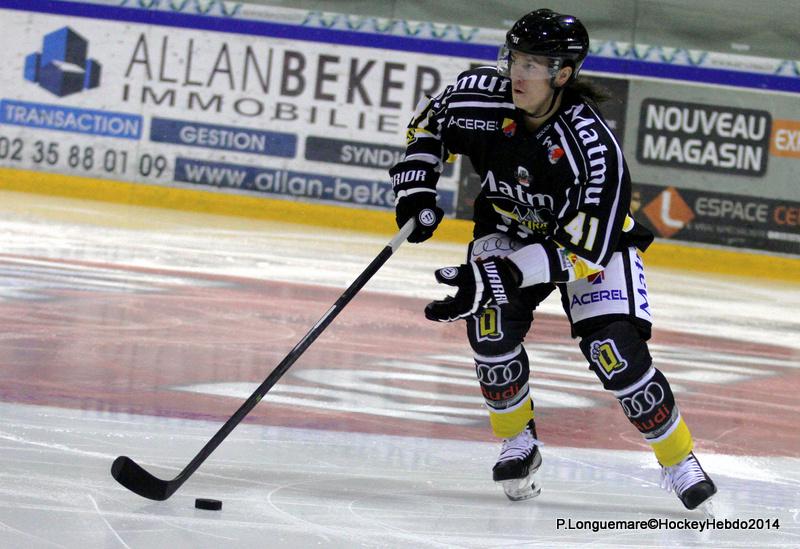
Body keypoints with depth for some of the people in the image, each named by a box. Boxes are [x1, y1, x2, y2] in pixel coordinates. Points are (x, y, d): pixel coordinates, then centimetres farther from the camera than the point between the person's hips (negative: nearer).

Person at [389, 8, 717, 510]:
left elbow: (583, 251, -35)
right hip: (509, 229, 4)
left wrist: (497, 275, -42)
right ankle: (519, 445, 2)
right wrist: (416, 185, -13)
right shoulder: (482, 96, -23)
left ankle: (679, 459, 0)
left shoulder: (595, 149, -36)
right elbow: (428, 124, 1)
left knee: (615, 348, -19)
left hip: (593, 237, -4)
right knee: (491, 323, -20)